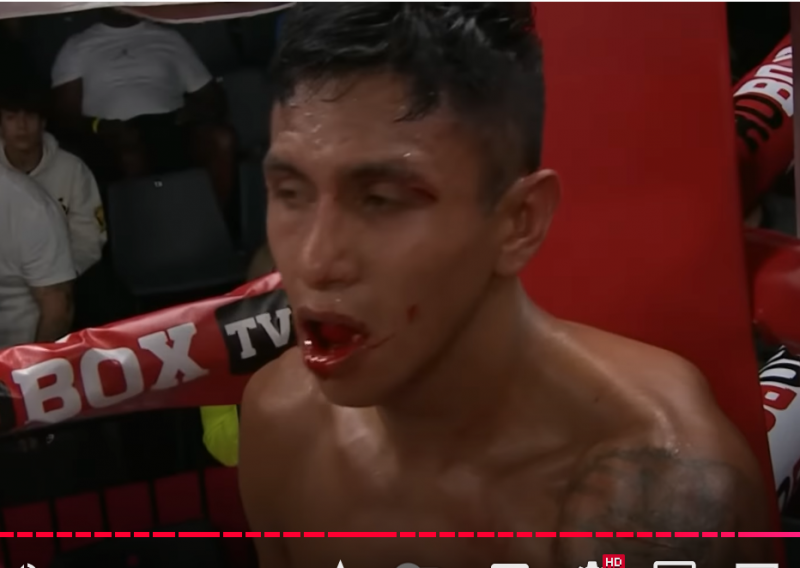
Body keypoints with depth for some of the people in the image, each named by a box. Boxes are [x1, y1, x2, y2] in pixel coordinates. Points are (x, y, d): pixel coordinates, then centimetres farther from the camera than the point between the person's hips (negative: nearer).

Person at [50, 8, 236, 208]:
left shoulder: (169, 38, 25)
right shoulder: (77, 47, 20)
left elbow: (213, 97, 22)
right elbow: (65, 116, 9)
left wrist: (198, 109, -4)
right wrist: (100, 126, -14)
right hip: (117, 137, -2)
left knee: (221, 138, -32)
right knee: (131, 153, -40)